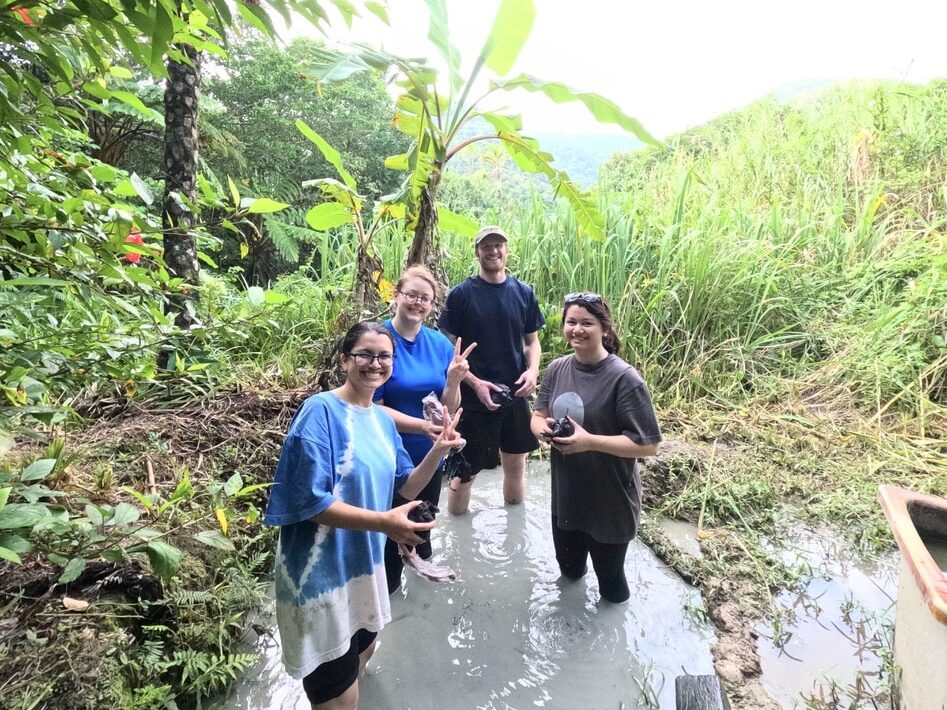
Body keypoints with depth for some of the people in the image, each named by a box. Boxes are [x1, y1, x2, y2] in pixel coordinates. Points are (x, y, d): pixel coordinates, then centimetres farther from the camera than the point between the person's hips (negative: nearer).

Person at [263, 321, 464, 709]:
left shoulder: (382, 419, 3)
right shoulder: (321, 411, -20)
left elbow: (405, 488, 7)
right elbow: (308, 501, -25)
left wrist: (438, 450, -9)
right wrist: (383, 522, -31)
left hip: (365, 562, 8)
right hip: (322, 571, -8)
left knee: (363, 652, 30)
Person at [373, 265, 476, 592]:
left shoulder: (441, 344, -5)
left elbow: (448, 409, -4)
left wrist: (454, 379, -23)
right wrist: (421, 426, -30)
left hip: (430, 456, 5)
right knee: (391, 529, 14)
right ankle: (386, 591, 39)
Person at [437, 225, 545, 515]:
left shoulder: (523, 292, 4)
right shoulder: (461, 294, -6)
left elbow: (532, 340, 11)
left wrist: (532, 370, -9)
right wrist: (476, 383, -17)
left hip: (515, 396, 4)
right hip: (474, 398, -4)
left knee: (516, 464, 18)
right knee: (465, 471, 6)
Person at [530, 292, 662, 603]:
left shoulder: (624, 379, -21)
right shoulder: (557, 369, -3)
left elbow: (648, 445, -21)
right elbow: (538, 415, 7)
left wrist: (589, 441, -29)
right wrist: (542, 428, -16)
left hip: (611, 503, -5)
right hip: (565, 496, 5)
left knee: (609, 578, 16)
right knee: (568, 568, 25)